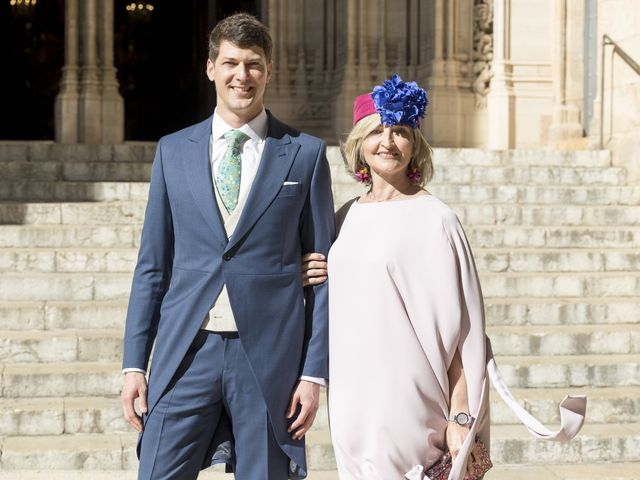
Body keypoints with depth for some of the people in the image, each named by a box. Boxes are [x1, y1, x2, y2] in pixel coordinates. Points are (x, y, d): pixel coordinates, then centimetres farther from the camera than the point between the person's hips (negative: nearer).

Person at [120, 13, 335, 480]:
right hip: (186, 352, 2)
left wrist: (314, 372, -3)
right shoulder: (173, 151, 10)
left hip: (269, 356, -1)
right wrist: (134, 363, 5)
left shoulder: (305, 154, 3)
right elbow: (152, 266, 11)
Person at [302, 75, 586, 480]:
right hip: (351, 401, 6)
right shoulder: (347, 217, 11)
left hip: (408, 405, -6)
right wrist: (308, 279, 3)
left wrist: (461, 417, -14)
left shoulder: (435, 220, -7)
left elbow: (460, 328, -10)